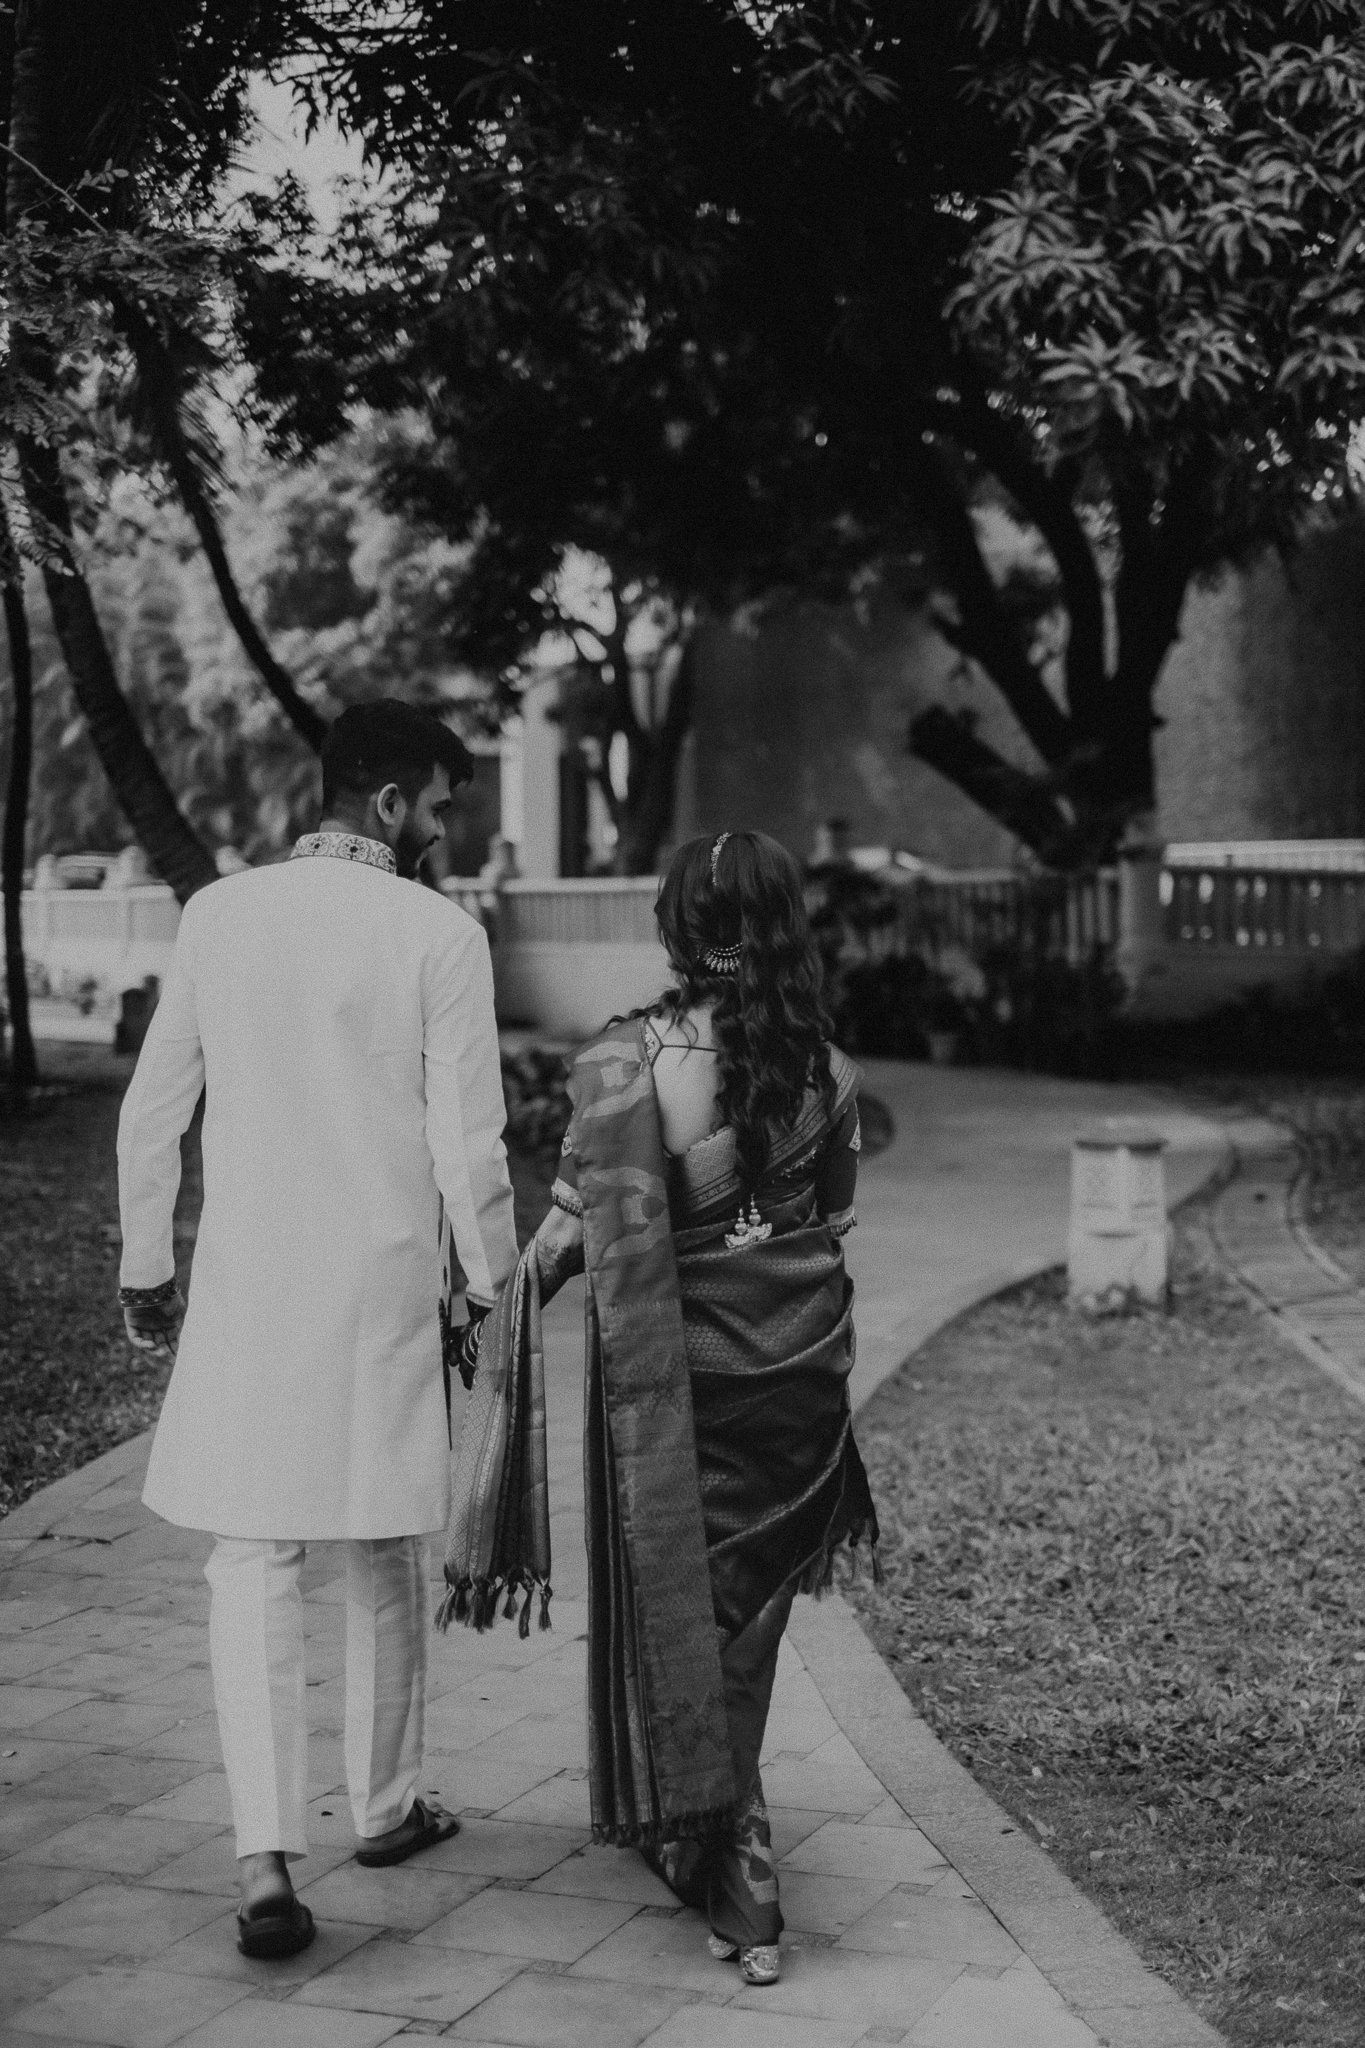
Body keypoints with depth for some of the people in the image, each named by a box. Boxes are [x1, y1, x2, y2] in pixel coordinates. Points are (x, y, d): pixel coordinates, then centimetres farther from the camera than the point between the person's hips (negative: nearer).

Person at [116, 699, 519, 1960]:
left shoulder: (217, 916, 0)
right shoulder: (439, 936, -9)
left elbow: (154, 1110, 5)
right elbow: (468, 1143, -9)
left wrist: (146, 1267, 16)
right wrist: (491, 1285, 5)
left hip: (243, 1291, 2)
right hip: (380, 1290, -1)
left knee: (253, 1569, 4)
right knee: (385, 1562, 16)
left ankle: (268, 1860, -5)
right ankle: (385, 1808, 32)